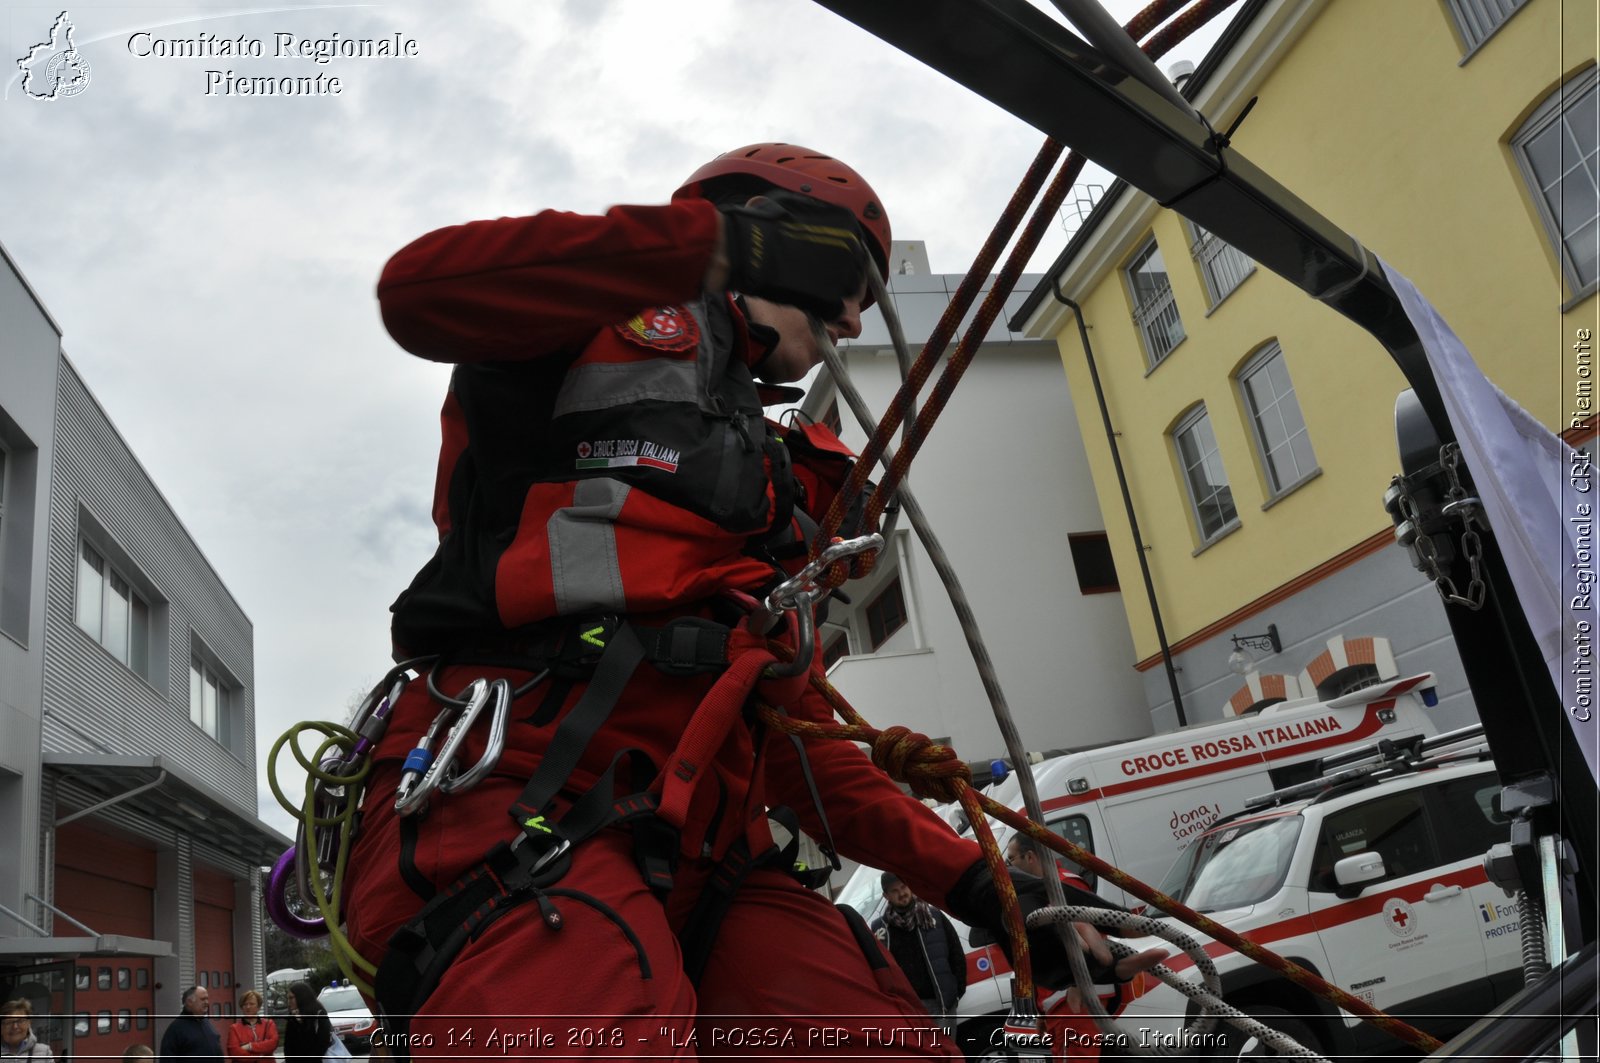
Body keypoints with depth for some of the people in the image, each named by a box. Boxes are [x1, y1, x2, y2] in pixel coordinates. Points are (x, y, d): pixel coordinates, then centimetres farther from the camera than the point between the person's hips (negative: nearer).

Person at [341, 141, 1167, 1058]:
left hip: (695, 860, 7)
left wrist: (969, 878, 20)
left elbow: (795, 732, 29)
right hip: (509, 794, -7)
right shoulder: (633, 326, 12)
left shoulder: (779, 484, 31)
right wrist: (716, 241, -12)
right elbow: (423, 291, -11)